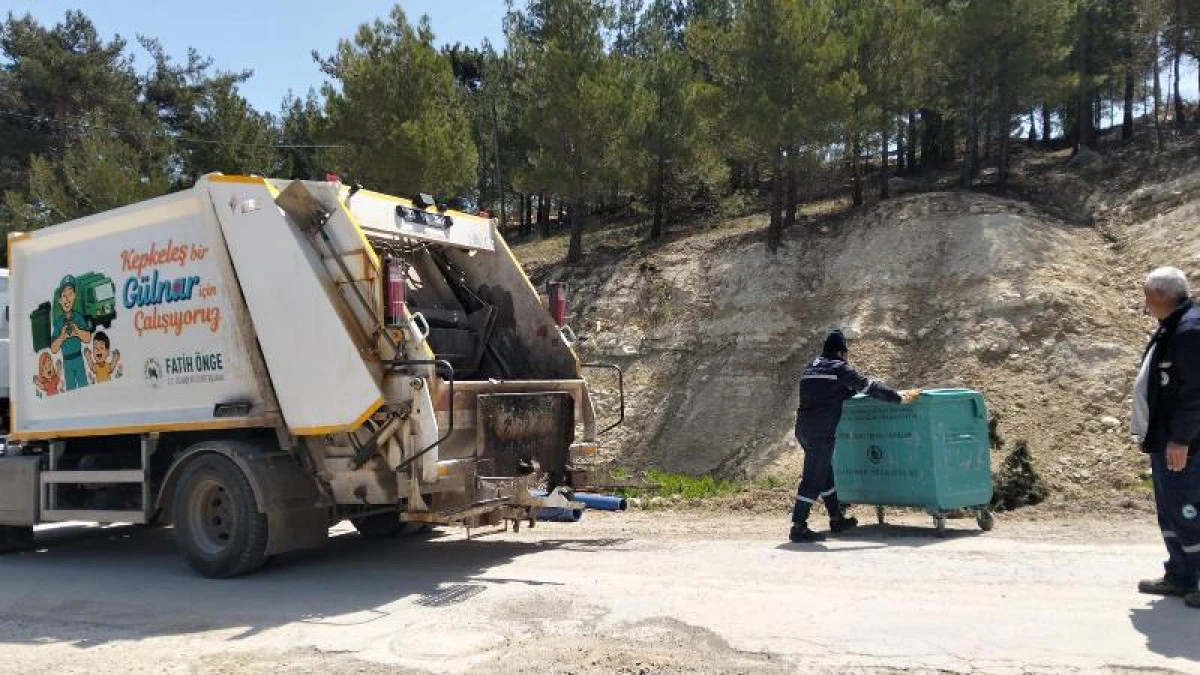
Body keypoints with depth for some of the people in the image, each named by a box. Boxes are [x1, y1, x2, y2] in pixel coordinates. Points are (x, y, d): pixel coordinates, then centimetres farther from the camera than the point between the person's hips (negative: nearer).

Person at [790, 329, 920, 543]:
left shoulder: (810, 369, 18)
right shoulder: (839, 368, -5)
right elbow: (869, 386, -8)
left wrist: (852, 391, 31)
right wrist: (900, 397, -4)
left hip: (803, 428, 9)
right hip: (821, 432, -8)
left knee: (824, 472, 19)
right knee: (813, 478, -5)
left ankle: (837, 519, 30)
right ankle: (798, 527, -4)